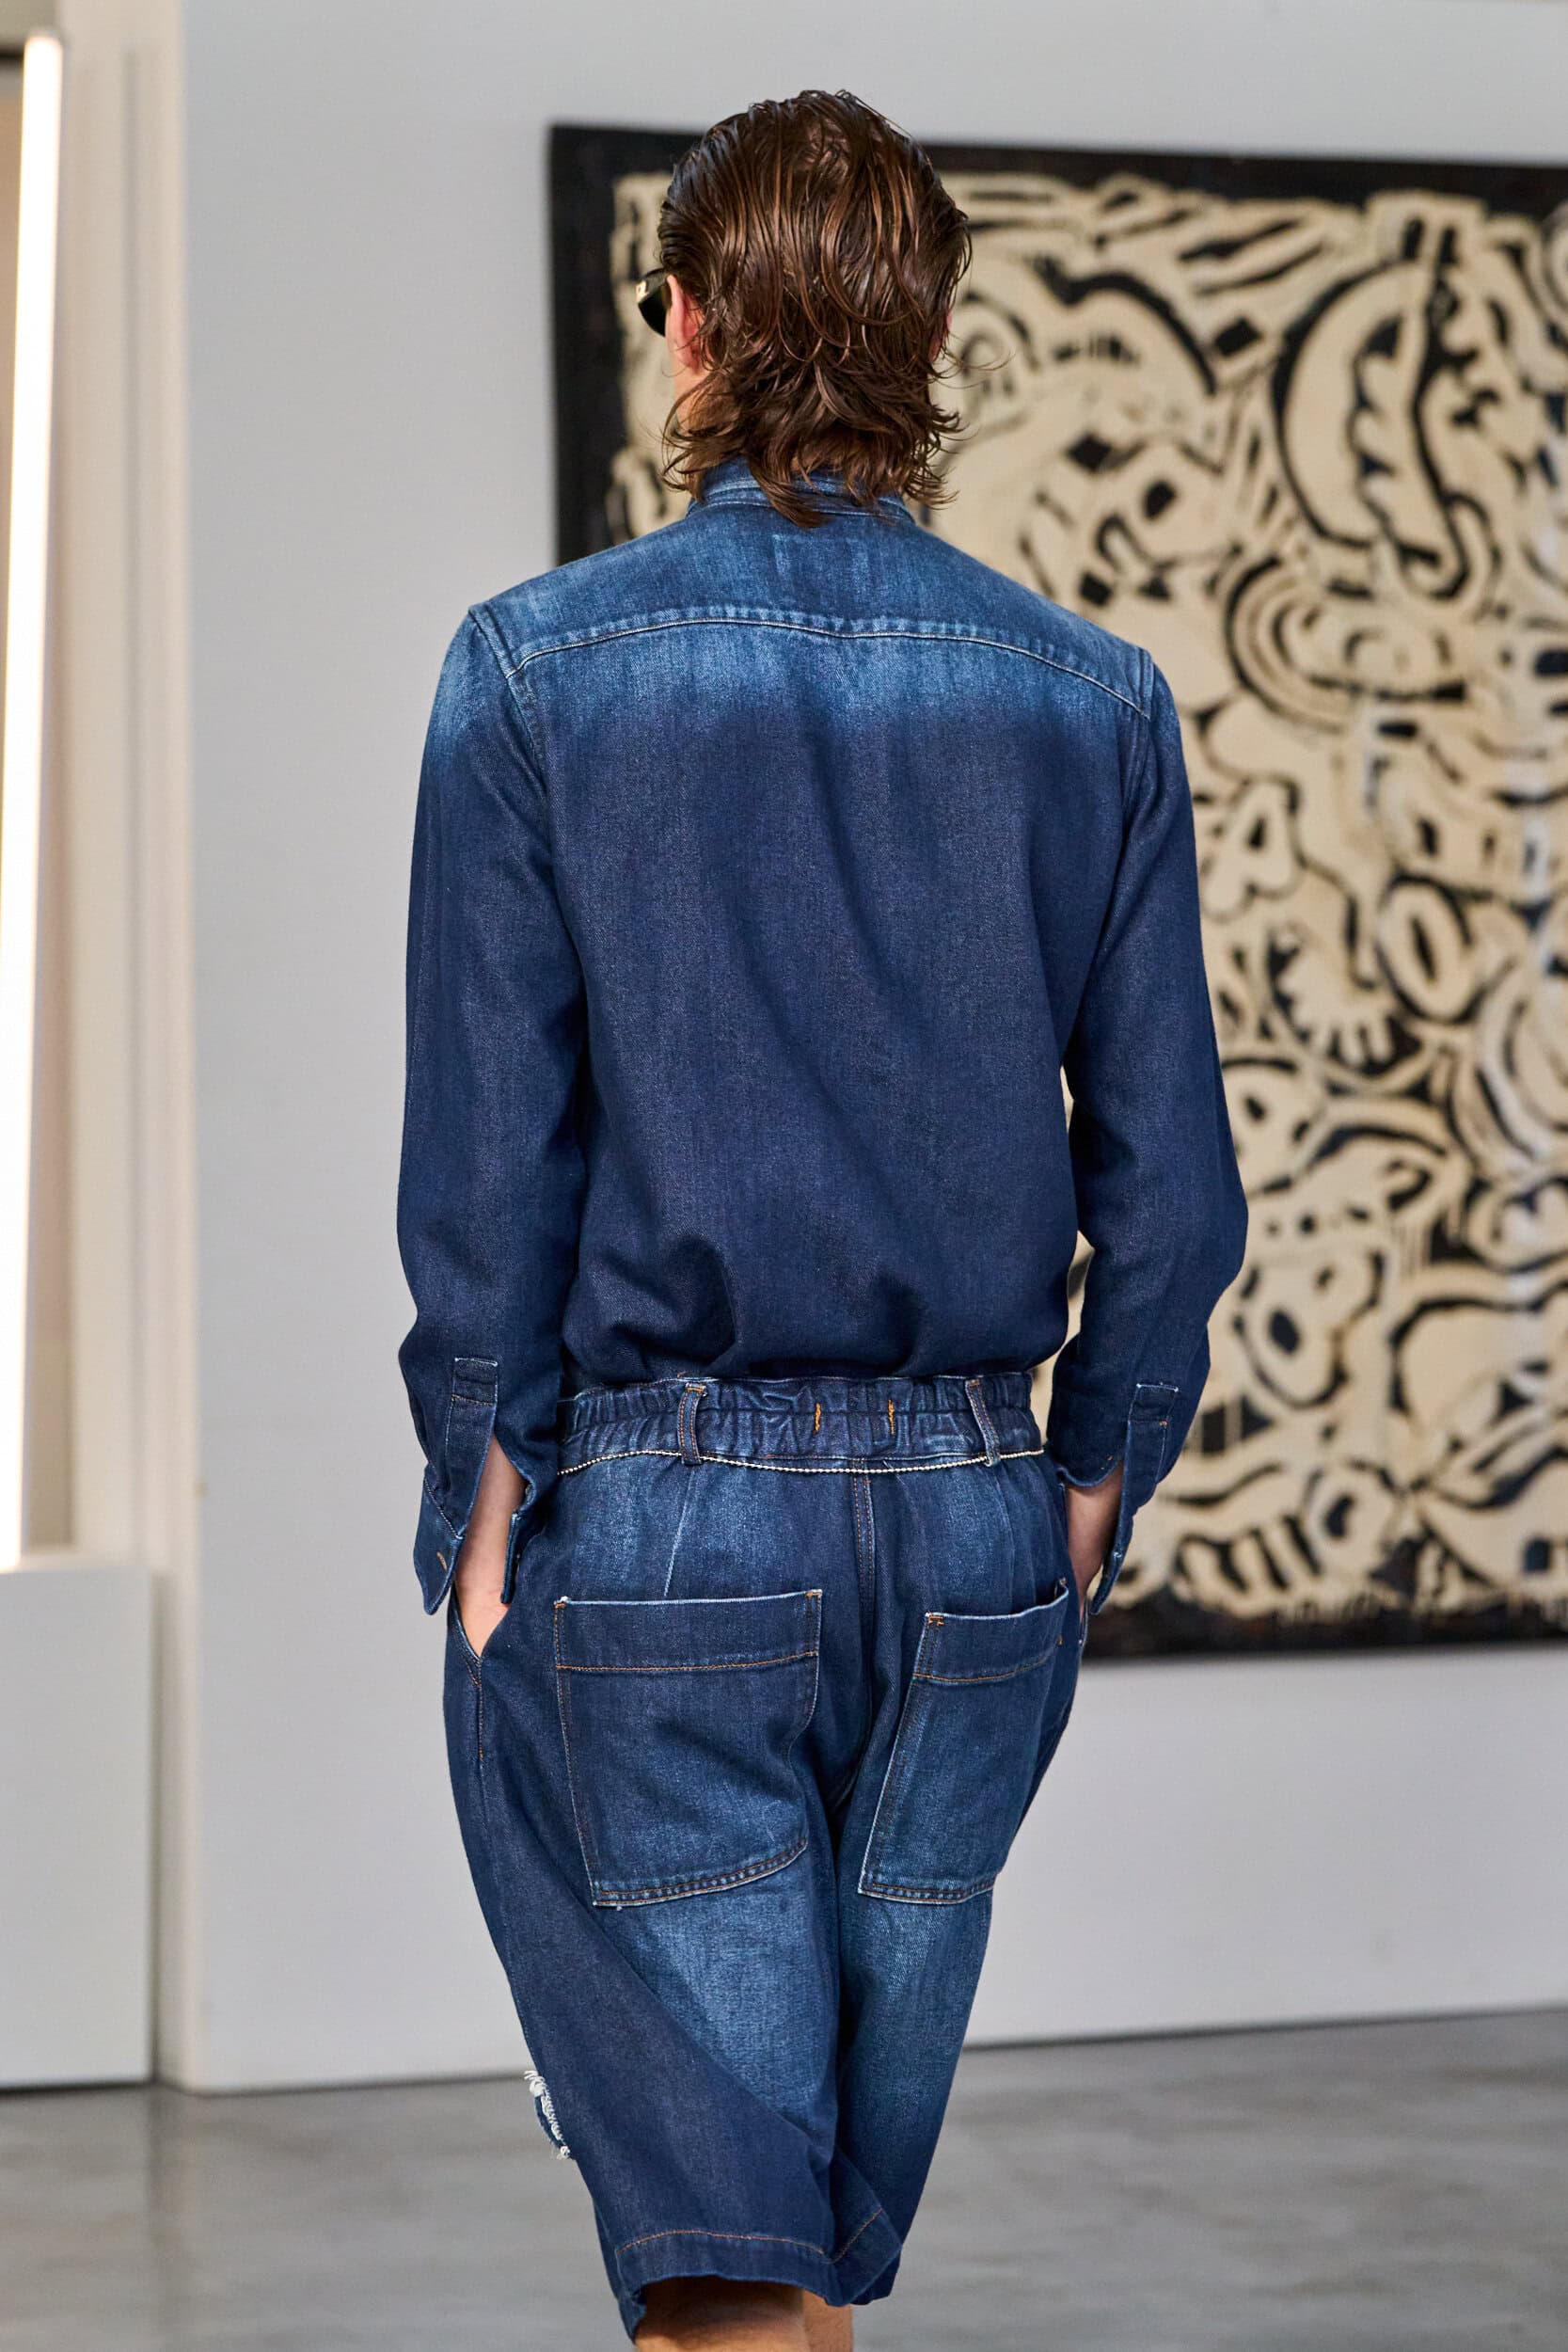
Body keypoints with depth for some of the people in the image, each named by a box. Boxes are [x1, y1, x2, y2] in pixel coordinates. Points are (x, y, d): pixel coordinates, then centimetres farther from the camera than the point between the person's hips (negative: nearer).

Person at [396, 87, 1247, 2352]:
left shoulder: (537, 668, -6)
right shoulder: (1091, 699, 1)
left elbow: (482, 1151, -8)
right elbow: (1169, 1174, 1)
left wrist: (489, 1499, -1)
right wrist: (1092, 1488, 11)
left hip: (643, 1518, -3)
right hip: (968, 1525, 3)